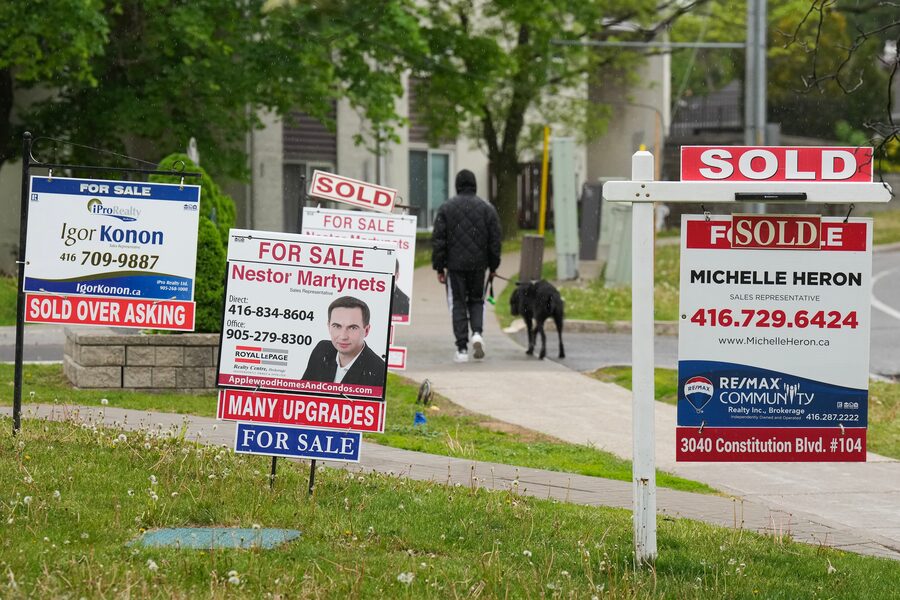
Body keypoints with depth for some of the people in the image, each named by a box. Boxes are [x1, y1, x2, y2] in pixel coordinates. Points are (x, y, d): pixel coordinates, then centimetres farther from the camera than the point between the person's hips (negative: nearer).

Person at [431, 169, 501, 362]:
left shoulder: (446, 208, -1)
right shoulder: (487, 208, 2)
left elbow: (438, 239, -3)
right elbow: (495, 239, 3)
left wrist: (439, 267, 1)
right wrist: (493, 266, 12)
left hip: (455, 266, -1)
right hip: (478, 265, 1)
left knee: (458, 304, 5)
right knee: (476, 300, 18)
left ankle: (462, 348, 0)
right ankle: (477, 333, -6)